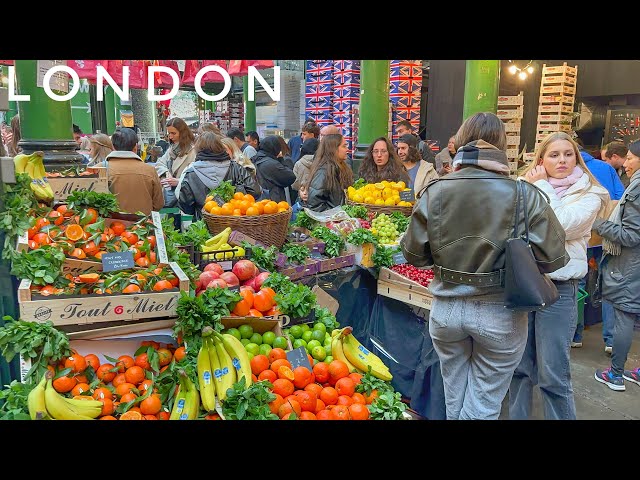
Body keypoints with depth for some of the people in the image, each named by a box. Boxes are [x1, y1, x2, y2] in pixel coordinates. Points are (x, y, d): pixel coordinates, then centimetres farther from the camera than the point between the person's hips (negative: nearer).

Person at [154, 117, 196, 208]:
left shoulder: (193, 150, -7)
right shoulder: (173, 148, 20)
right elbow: (159, 163, 17)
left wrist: (177, 181, -25)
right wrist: (166, 173, -3)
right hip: (169, 188, 7)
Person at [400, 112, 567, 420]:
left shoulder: (434, 192, -8)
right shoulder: (525, 196, -13)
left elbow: (414, 255, -2)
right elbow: (552, 259, -8)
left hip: (446, 310, 2)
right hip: (500, 314, -2)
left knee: (454, 400, 22)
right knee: (483, 405, 15)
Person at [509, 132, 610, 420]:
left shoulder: (589, 195, -1)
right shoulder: (529, 188, 10)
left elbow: (560, 226, -19)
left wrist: (542, 187, -10)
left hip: (558, 288, -4)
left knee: (552, 374, 0)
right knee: (520, 366, 14)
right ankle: (516, 415, 30)